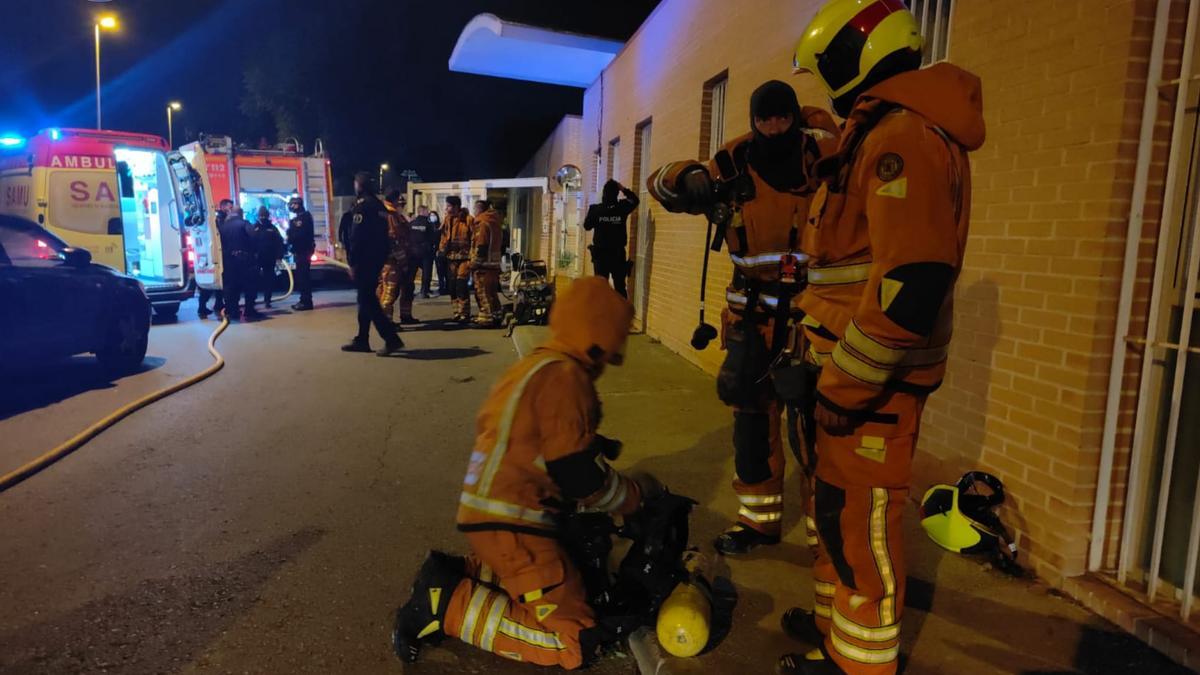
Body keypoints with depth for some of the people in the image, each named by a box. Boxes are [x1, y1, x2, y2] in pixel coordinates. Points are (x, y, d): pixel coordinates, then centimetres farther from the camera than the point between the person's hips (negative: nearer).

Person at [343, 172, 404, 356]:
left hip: (365, 260, -9)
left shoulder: (362, 205, -12)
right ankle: (362, 340, 20)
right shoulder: (379, 205, 15)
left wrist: (352, 263, -14)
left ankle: (391, 338, -13)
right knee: (367, 299, 14)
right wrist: (381, 258, 17)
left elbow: (356, 237, -17)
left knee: (367, 300, -7)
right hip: (378, 258, 9)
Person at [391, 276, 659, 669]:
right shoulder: (564, 376, -16)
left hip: (491, 512, 10)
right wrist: (637, 492, 0)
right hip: (509, 523, -10)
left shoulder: (536, 365, 15)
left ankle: (454, 576, 13)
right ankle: (450, 605, -7)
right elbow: (580, 477, -16)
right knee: (574, 643, -8)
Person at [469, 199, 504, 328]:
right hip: (494, 263, 9)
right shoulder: (495, 223, 17)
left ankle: (487, 318, -5)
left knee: (483, 292, -6)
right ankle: (497, 316, 20)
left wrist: (475, 262, -15)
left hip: (484, 264, -9)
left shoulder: (483, 223, -11)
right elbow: (501, 245, 19)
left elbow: (481, 246, -18)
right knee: (492, 292, 15)